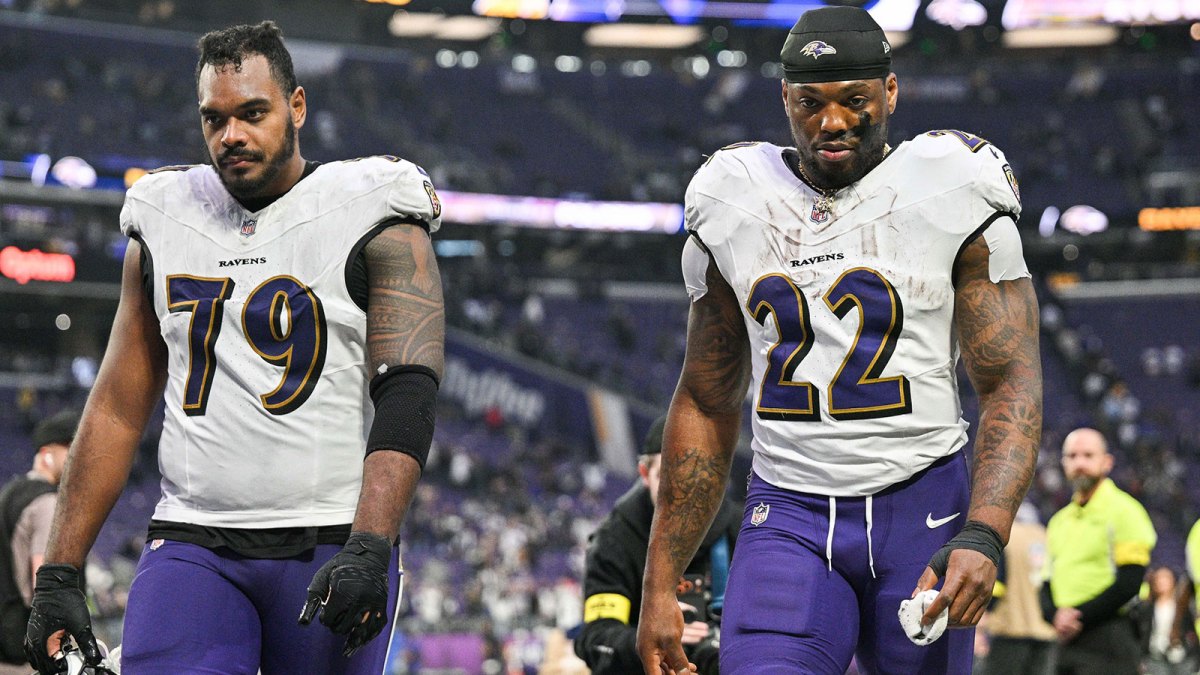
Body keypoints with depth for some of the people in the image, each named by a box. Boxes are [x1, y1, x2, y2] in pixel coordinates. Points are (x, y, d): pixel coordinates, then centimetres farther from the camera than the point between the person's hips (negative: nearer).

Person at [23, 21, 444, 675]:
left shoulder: (371, 221, 0)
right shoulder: (164, 222, 13)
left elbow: (405, 398, -10)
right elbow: (116, 408, 16)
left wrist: (367, 549, -24)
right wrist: (58, 575, 10)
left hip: (330, 547, -3)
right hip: (192, 546, 3)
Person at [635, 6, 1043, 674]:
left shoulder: (951, 200, -2)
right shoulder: (733, 212, 8)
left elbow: (1012, 387, -6)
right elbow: (706, 406, 14)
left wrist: (982, 538, -22)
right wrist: (660, 584, 11)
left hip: (920, 513, -1)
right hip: (788, 519, 2)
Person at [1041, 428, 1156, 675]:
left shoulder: (1123, 511, -3)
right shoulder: (1060, 520, 20)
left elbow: (1129, 583, -12)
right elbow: (1047, 582, 18)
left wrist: (1079, 616, -14)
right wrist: (1057, 616, -4)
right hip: (1067, 641, 8)